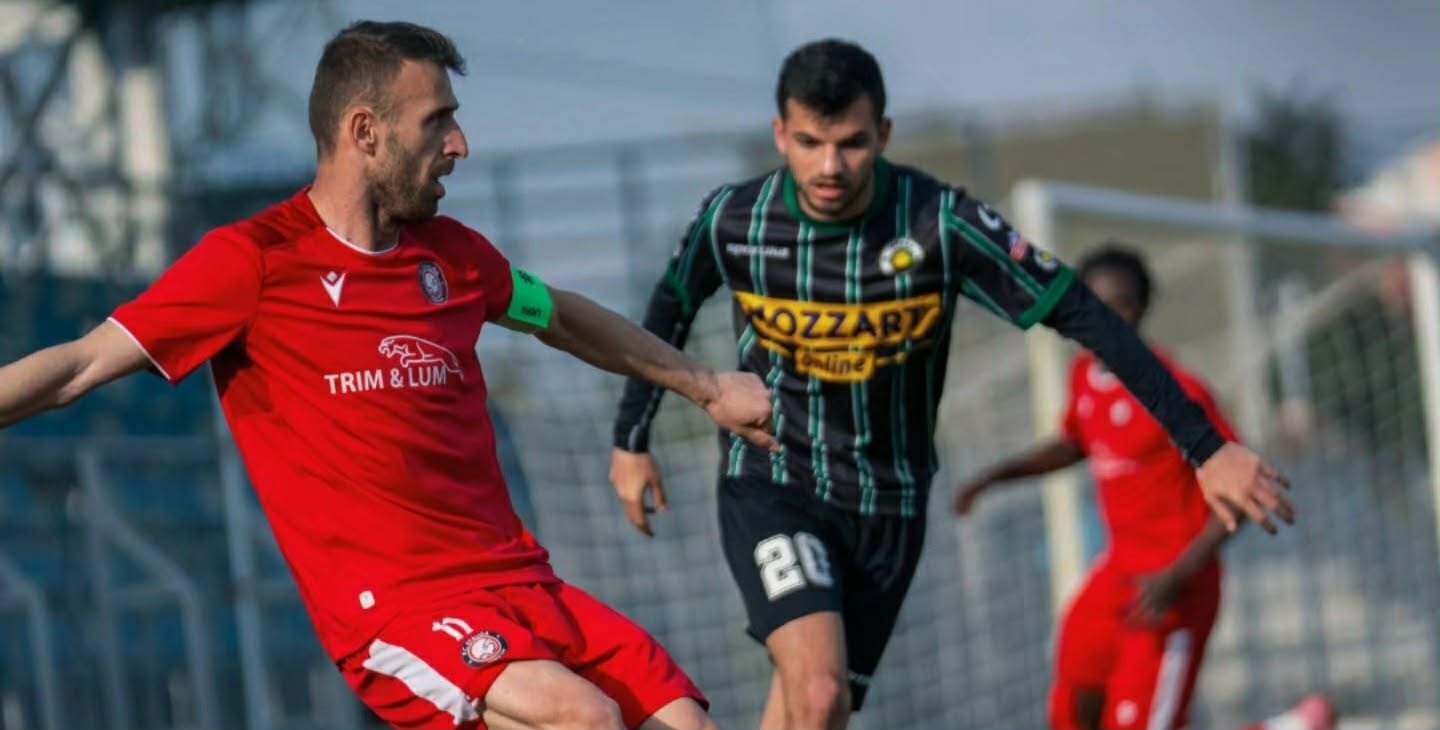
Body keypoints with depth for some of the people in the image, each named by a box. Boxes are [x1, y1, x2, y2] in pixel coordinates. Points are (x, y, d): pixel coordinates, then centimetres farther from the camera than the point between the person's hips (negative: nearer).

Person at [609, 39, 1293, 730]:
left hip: (888, 503, 1)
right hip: (769, 485, -1)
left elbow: (1086, 319, -18)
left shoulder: (942, 224, -19)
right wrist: (631, 439, 17)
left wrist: (1206, 448, -22)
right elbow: (668, 312, 10)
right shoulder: (731, 222, -13)